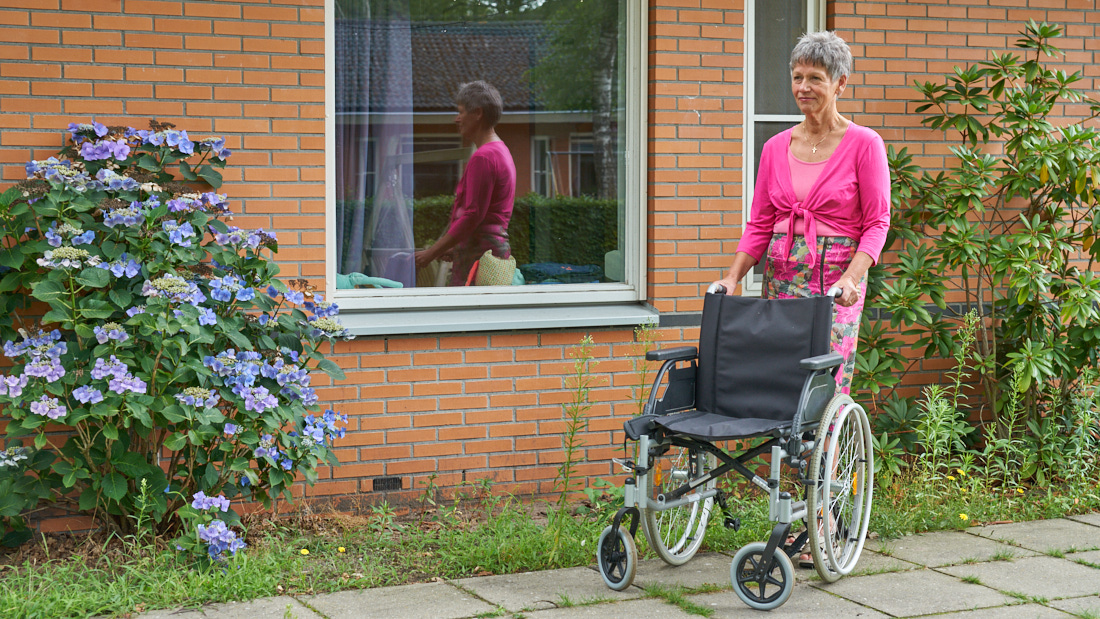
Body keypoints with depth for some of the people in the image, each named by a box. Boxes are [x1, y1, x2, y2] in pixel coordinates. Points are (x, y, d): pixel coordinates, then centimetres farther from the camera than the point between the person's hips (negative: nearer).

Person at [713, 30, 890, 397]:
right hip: (781, 276, 4)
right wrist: (733, 277, -1)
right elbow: (759, 225, 12)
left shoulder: (864, 143, -2)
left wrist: (851, 278, -19)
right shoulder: (776, 148, 11)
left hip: (836, 277, -4)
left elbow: (877, 223, -4)